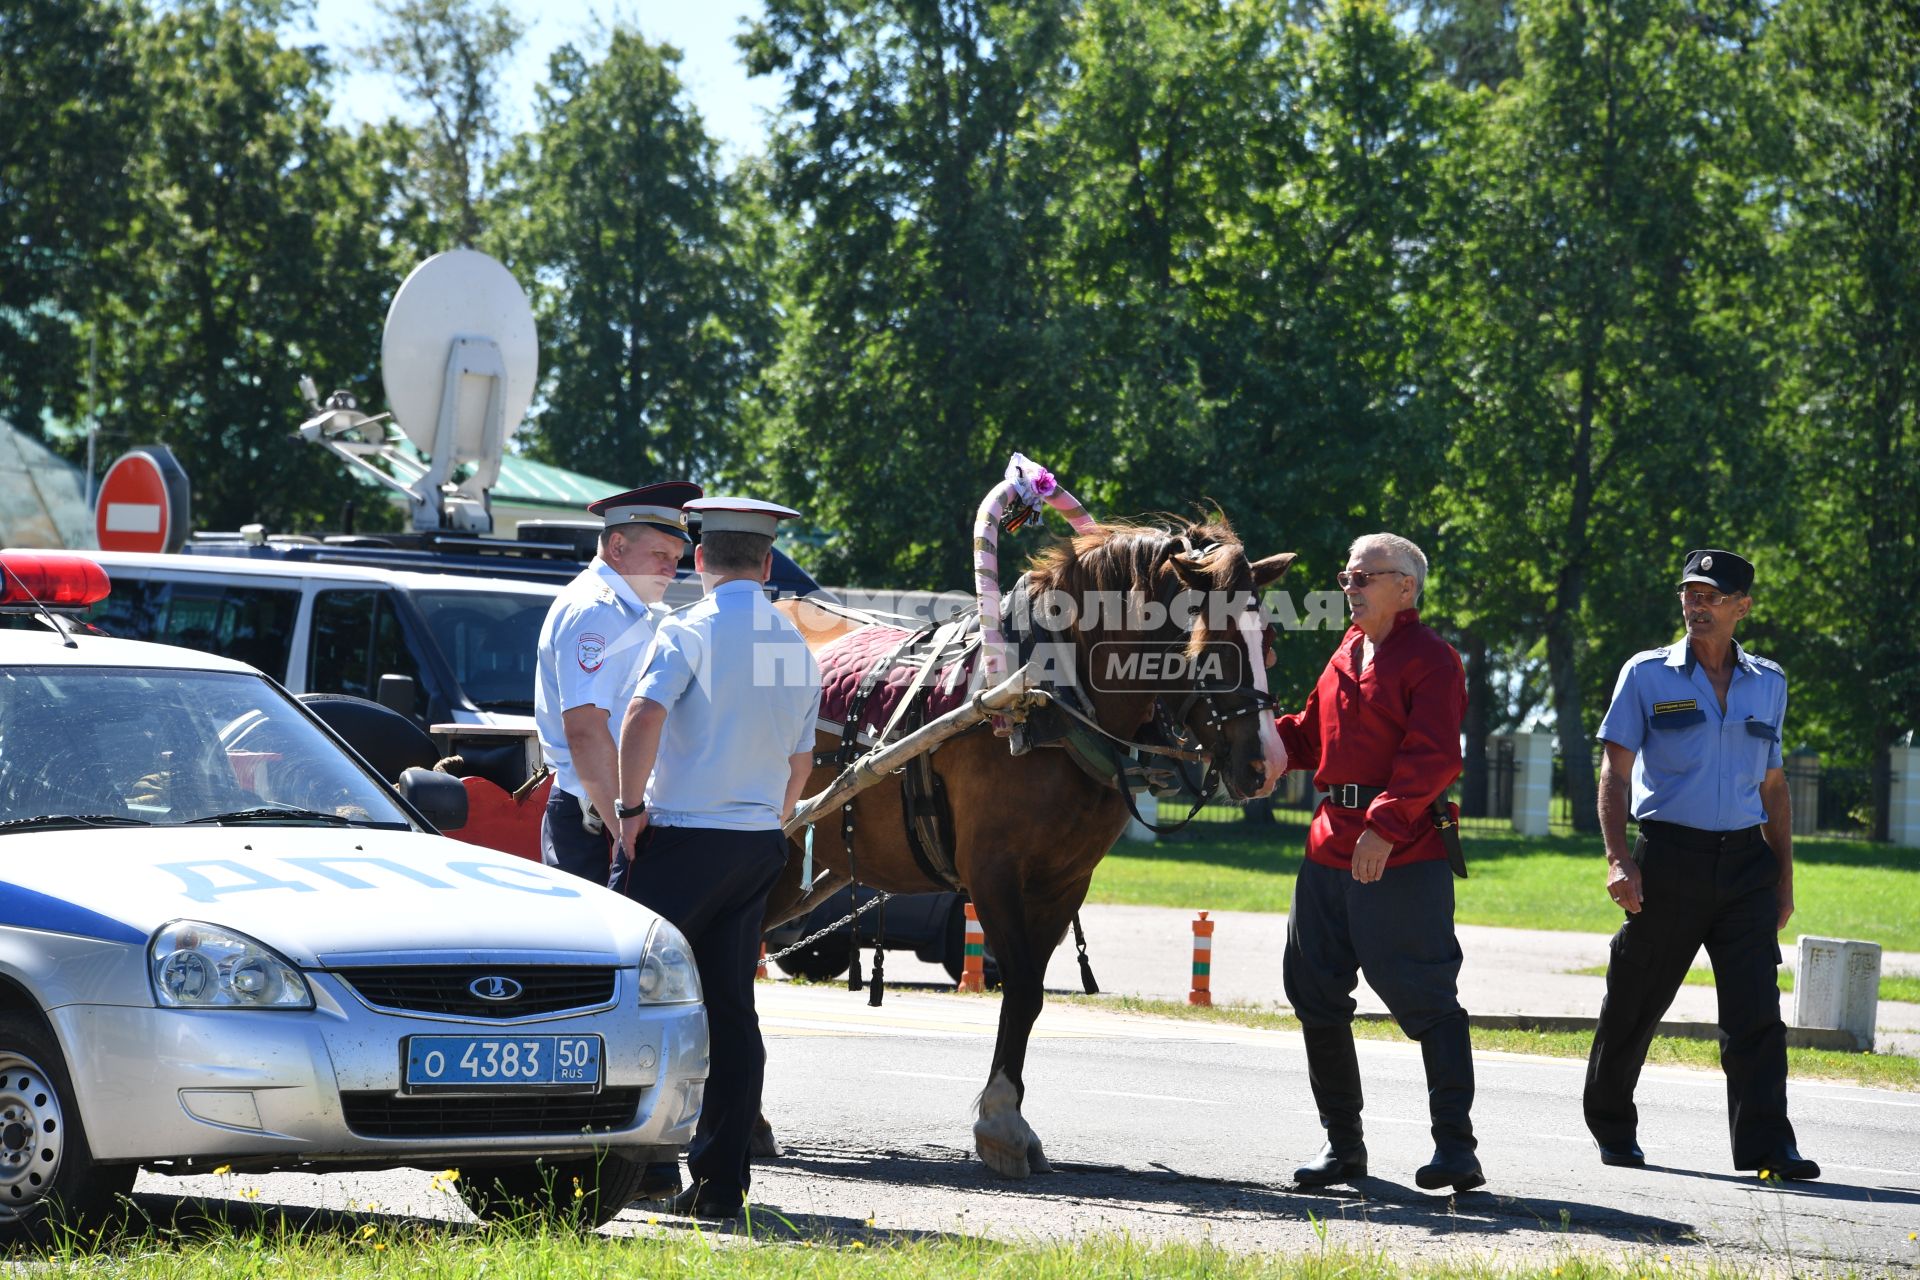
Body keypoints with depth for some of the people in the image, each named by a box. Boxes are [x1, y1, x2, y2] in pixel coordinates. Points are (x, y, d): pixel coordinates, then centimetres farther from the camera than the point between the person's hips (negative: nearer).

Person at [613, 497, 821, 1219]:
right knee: (730, 1009, 6)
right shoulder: (796, 646, 12)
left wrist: (632, 807, -14)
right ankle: (721, 1180, 4)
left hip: (681, 835, -6)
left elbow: (645, 714, -23)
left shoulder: (691, 630, -8)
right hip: (759, 839, 6)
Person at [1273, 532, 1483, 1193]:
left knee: (1424, 997, -8)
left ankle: (1455, 1148, -6)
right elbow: (1310, 740, 25)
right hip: (1332, 843, 9)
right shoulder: (1345, 656, 19)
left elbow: (1432, 758, -18)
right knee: (1314, 992, 9)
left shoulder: (1431, 660, -7)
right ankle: (1342, 1143, 19)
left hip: (1403, 853, -9)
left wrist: (1386, 826, -28)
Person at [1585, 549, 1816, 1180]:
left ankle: (1767, 1145, -13)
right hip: (1669, 856, -2)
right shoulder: (1648, 674, 3)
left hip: (1745, 861, 2)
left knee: (1756, 1010, -9)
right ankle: (1612, 1128, 23)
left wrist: (1784, 877, 13)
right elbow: (1614, 772, 0)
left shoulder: (1767, 684, 13)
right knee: (1634, 1004, 6)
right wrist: (1618, 859, -12)